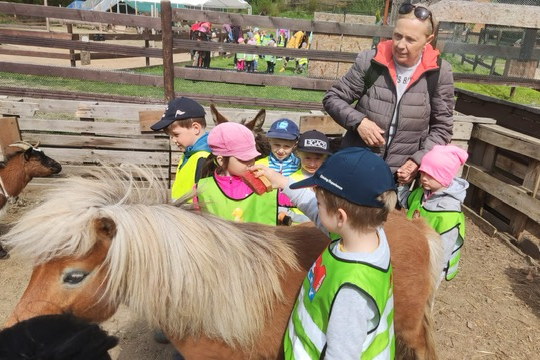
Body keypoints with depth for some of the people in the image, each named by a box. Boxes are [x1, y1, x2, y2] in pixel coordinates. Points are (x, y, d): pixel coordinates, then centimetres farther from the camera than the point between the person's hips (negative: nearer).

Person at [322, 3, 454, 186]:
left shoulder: (440, 73, -7)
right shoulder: (369, 61, -10)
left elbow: (442, 127, 1)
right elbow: (332, 98, -2)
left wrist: (420, 160, -13)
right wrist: (358, 121, -19)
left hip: (401, 172, 1)